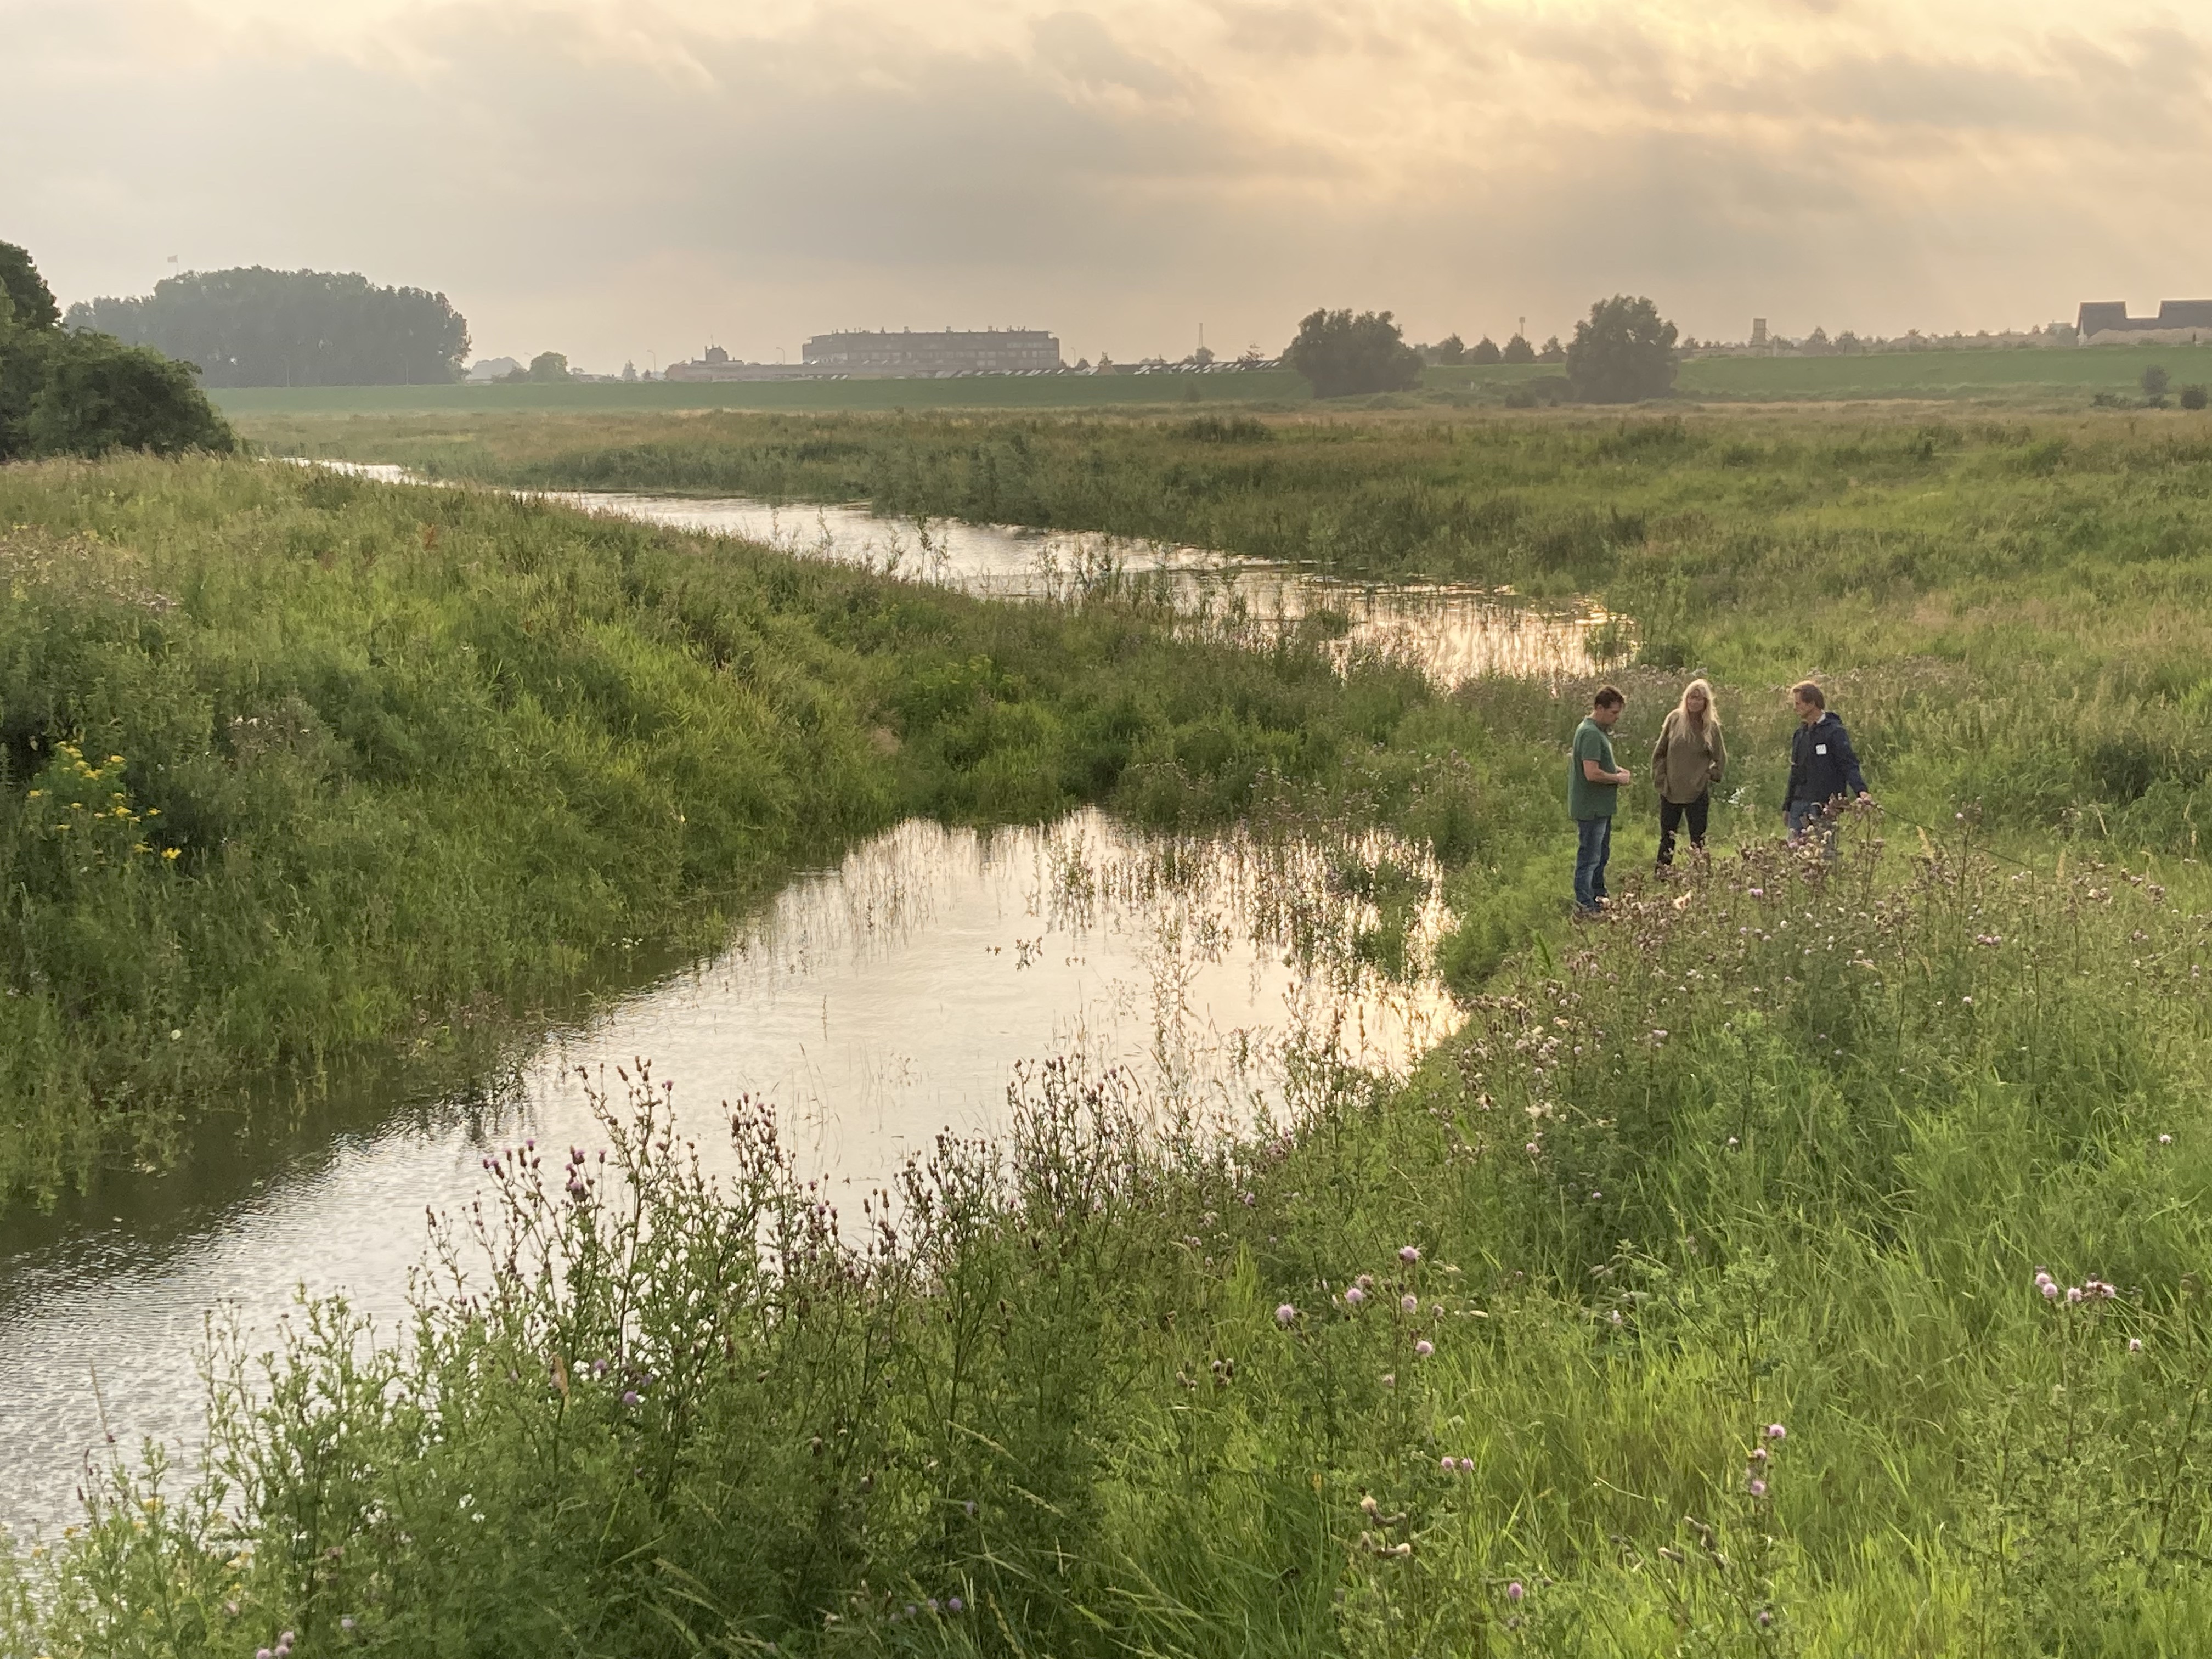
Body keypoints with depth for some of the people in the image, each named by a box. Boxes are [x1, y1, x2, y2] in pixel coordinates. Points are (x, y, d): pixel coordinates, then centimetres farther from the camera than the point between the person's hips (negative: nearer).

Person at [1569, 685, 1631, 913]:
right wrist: (1618, 778, -14)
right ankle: (1584, 906, 2)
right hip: (1591, 807, -11)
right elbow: (1592, 773, -29)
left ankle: (1598, 896, 34)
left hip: (1601, 807, 11)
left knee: (1602, 853, 21)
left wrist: (1616, 771, 8)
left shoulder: (1600, 731, 12)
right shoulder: (1591, 734, -22)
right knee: (1589, 857, -4)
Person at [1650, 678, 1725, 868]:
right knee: (1667, 840, 9)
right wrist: (1660, 777, 1)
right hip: (1670, 791, 2)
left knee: (1698, 841, 3)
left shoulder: (1711, 727, -2)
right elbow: (1659, 752, 7)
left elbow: (1721, 759, 8)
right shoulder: (1674, 719, 0)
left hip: (1698, 793, -1)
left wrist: (1708, 776, -1)